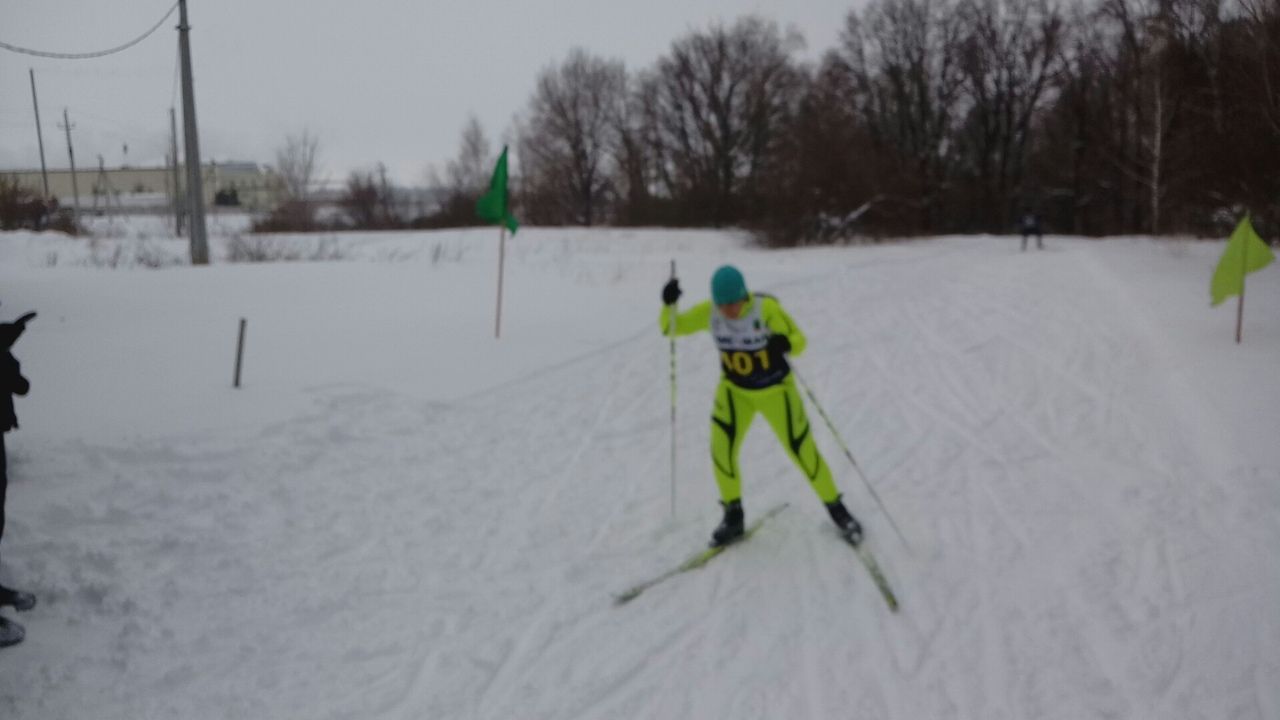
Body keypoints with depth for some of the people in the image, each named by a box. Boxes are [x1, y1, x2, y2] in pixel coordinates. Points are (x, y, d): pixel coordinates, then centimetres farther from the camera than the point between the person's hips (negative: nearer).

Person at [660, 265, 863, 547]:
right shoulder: (709, 312, -16)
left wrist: (785, 343, -41)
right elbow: (671, 327, -6)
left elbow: (799, 340, -18)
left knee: (803, 451, 1)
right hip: (734, 390, 3)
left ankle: (836, 509, 26)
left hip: (775, 390, -3)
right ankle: (733, 517, 11)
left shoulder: (766, 308, -26)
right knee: (720, 450, -12)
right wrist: (668, 304, -27)